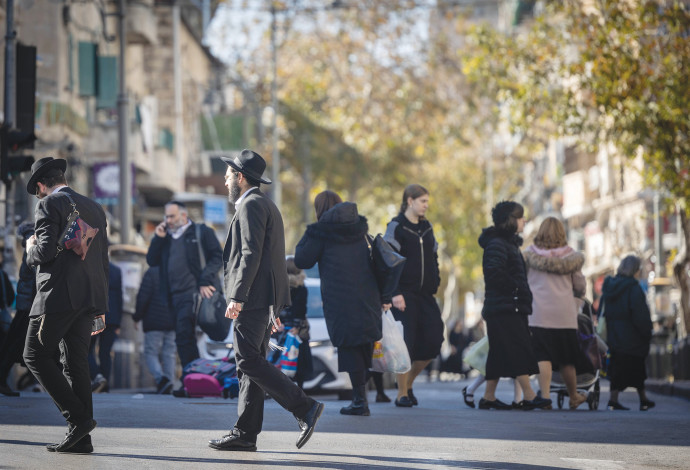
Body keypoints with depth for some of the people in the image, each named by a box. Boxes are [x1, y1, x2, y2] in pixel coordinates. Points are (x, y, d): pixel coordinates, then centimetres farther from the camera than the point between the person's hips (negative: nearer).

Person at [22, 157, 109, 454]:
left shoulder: (49, 205, -5)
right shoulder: (94, 208, 17)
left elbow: (46, 251, -17)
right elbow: (103, 259, 18)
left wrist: (31, 249, 7)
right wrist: (99, 306, 21)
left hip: (59, 295, -7)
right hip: (90, 296, 7)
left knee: (36, 356, 0)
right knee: (76, 363, 8)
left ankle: (78, 417, -9)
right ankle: (81, 439, 5)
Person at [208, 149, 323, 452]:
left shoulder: (251, 205, -8)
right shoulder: (266, 205, 23)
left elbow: (251, 254, -19)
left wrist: (236, 297, -22)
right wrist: (272, 309, 24)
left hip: (253, 299, -10)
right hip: (263, 301, 10)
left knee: (250, 361, -12)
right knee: (251, 363, 7)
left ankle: (304, 408, -15)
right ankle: (244, 434, 6)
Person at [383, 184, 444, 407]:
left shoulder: (427, 227, 15)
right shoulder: (396, 227, -4)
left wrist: (435, 285, 11)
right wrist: (395, 293, -16)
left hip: (425, 294, 6)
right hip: (404, 294, -6)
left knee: (433, 341, -2)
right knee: (406, 342, -7)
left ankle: (409, 381, 19)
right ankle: (402, 394, 3)